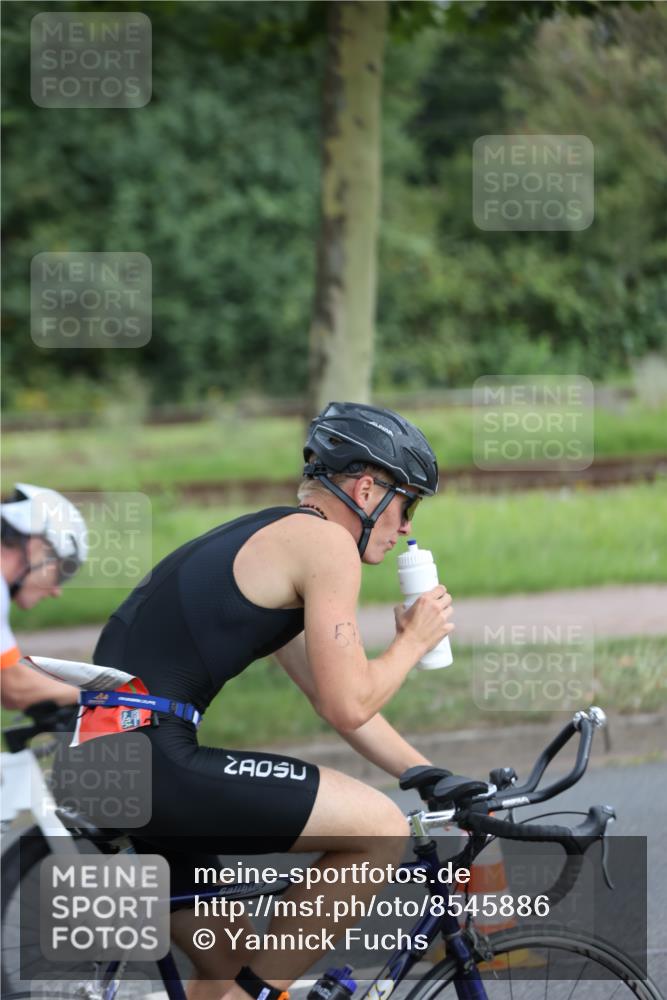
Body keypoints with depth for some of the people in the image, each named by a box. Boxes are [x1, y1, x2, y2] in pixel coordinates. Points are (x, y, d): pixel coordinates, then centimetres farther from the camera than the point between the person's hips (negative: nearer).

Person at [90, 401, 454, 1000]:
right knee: (382, 829, -8)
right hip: (156, 765, -10)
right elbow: (347, 707, -9)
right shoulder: (326, 543, -4)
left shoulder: (269, 541, 25)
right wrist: (413, 641, 9)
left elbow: (337, 700, 31)